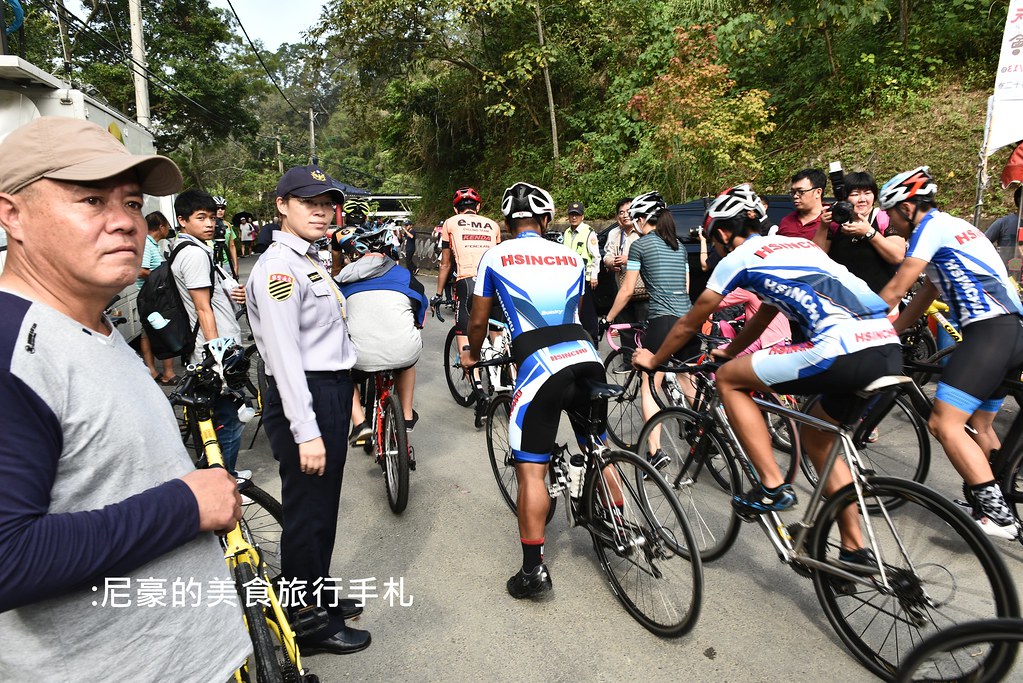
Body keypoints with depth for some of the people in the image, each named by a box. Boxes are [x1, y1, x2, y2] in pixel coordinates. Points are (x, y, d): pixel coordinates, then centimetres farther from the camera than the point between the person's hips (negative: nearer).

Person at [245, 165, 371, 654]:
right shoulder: (278, 266, -16)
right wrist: (306, 432, -26)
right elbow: (284, 356, -23)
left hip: (331, 393, 10)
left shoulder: (310, 262, 15)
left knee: (323, 507, 21)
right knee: (307, 513, 3)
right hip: (304, 398, -10)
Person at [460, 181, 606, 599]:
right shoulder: (572, 257, 20)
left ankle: (533, 570, 9)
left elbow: (479, 321, 14)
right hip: (586, 357, 5)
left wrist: (472, 356, 33)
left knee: (530, 469, 5)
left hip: (538, 364, -4)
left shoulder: (496, 257, 10)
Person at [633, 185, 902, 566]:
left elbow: (689, 324, 17)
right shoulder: (796, 244, 29)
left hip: (844, 354, -9)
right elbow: (765, 315, 42)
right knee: (816, 438, 27)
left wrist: (654, 359, 33)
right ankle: (855, 551, 31)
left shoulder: (739, 257, 7)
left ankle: (773, 488, 7)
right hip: (890, 351, 9)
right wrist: (730, 350, 54)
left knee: (729, 378, 6)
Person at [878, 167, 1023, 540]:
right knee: (979, 426, 22)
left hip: (989, 330, -11)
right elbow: (925, 294, 24)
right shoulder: (952, 226, 24)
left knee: (944, 424, -14)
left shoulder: (931, 225, -5)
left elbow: (896, 289, -8)